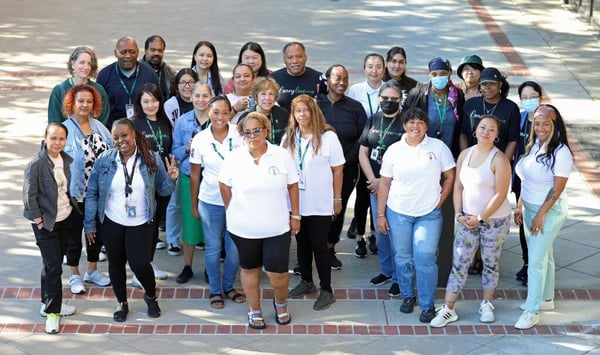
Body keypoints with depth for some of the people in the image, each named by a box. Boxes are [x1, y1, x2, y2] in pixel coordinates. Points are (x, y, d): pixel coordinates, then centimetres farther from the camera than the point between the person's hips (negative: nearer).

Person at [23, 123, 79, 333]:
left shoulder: (67, 160, 0)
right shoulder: (36, 164, -18)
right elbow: (29, 195, -15)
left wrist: (72, 209, 7)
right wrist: (39, 221, -13)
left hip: (66, 219, 6)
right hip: (46, 222, -6)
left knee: (53, 263, 17)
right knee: (53, 266, -5)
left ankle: (49, 303, 31)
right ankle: (52, 312, 5)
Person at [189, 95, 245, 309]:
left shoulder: (240, 135, -9)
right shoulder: (200, 139, -6)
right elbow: (194, 175, 2)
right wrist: (194, 205, 6)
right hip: (210, 202, 0)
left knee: (235, 248, 9)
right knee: (213, 247, 10)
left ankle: (229, 286, 31)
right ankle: (215, 290, 27)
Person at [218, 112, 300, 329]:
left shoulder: (282, 156, -7)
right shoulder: (234, 159, -7)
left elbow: (292, 186, 1)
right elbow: (224, 186, 6)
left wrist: (295, 215, 3)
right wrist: (232, 211, 9)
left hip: (277, 227, -1)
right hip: (244, 228, 1)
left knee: (277, 272, 0)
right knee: (250, 269, 15)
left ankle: (281, 304, 31)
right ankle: (254, 311, 34)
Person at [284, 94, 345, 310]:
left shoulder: (328, 137, -10)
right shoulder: (289, 138, 4)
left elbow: (338, 170, -5)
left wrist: (337, 199, -4)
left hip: (320, 204, -5)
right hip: (295, 202, 5)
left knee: (319, 245, 0)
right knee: (302, 243, 16)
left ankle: (326, 290, 10)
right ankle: (306, 281, 33)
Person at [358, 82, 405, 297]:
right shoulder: (372, 121, 8)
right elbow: (363, 153, 9)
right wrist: (372, 181, -2)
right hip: (375, 187, 5)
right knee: (380, 231, 12)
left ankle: (398, 277, 9)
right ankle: (386, 271, 27)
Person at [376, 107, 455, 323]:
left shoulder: (438, 147, -2)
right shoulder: (394, 150, 1)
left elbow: (450, 176, 4)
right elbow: (384, 184, 4)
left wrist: (440, 201, -3)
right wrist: (380, 214, 1)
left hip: (429, 214, -2)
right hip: (398, 213, 2)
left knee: (425, 259, -8)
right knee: (402, 258, 10)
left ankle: (427, 305, 3)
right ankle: (407, 296, 30)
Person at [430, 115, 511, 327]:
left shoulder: (499, 159, -13)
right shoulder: (465, 154, 3)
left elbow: (500, 194, -16)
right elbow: (458, 186, 7)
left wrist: (481, 218, -17)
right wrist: (459, 214, -4)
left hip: (494, 220, -4)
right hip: (468, 219, 4)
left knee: (491, 263, 11)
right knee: (459, 263, 2)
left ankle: (486, 304, 29)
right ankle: (448, 309, 6)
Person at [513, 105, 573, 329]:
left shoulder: (561, 152, -19)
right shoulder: (534, 146, 3)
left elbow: (557, 189, -19)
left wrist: (541, 215, -17)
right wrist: (520, 206, 10)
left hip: (549, 211, -7)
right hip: (530, 207, 7)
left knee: (536, 260, -5)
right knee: (544, 255, 19)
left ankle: (532, 311, 2)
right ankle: (546, 299, 32)